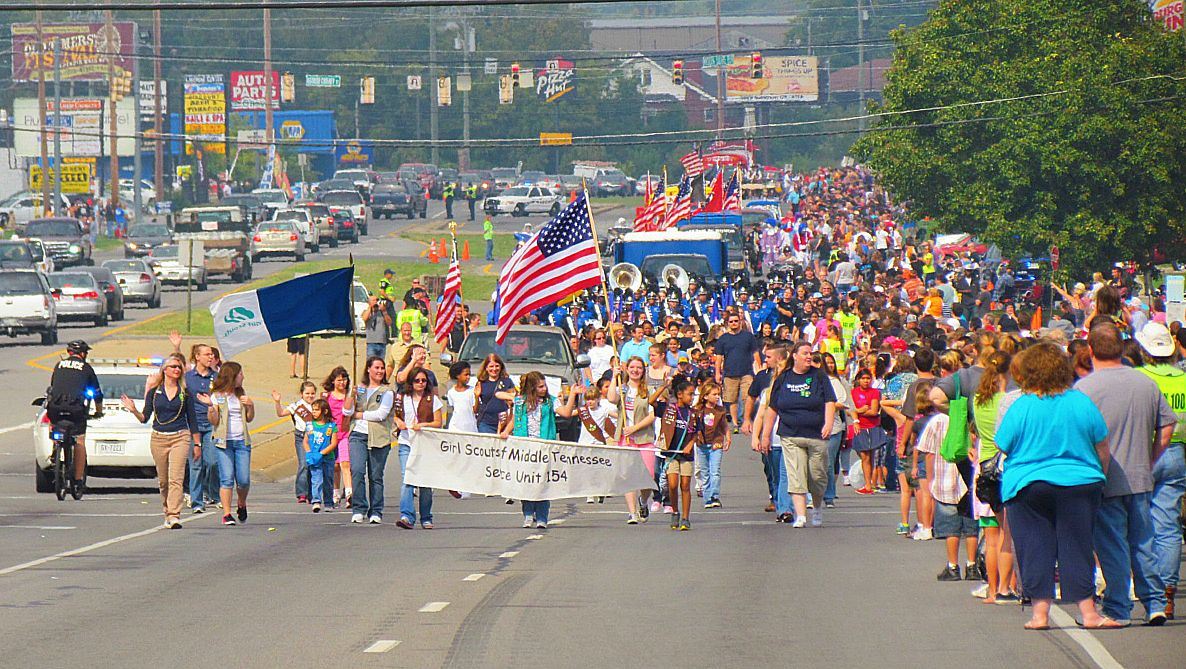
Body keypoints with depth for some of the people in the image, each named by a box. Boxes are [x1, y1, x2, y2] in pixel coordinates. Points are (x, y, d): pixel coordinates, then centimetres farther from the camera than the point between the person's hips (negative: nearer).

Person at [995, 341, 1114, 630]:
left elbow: (1004, 447, 0)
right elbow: (1103, 450, 4)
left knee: (1035, 550, 5)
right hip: (1080, 484, 2)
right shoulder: (1082, 403, -3)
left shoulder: (1019, 408, -9)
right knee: (1077, 549, 7)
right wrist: (1098, 477, 19)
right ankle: (1088, 612, 5)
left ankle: (1040, 612, 3)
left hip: (1027, 485, -2)